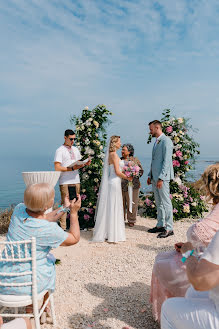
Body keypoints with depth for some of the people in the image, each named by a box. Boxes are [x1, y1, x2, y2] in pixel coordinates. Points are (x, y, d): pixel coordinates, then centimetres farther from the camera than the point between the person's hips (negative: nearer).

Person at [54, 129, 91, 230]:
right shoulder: (60, 150, -3)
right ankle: (63, 227, 3)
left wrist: (85, 164, 0)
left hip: (76, 181, 6)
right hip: (65, 182, -6)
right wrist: (72, 168, -17)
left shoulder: (76, 150, 18)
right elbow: (57, 168, -11)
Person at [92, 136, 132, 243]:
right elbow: (117, 172, -17)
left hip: (113, 182, 9)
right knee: (113, 207, -2)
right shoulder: (114, 154, -14)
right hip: (114, 182, -9)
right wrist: (128, 178, -4)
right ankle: (113, 235, 7)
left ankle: (108, 232, 23)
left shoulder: (111, 154, 15)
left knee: (112, 208, 14)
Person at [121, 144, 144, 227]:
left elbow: (141, 171, 9)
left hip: (132, 185, -2)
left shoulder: (135, 160, 5)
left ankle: (131, 221, 19)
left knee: (132, 204, 3)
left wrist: (134, 174, -6)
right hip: (120, 185, 2)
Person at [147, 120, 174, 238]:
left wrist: (161, 178, -21)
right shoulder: (156, 142, 18)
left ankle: (169, 228, 4)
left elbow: (166, 161, -17)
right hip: (154, 177, 9)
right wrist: (150, 176, 18)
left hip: (162, 177, -9)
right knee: (159, 203, 14)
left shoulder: (166, 141, -11)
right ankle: (160, 225, 23)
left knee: (166, 203, -3)